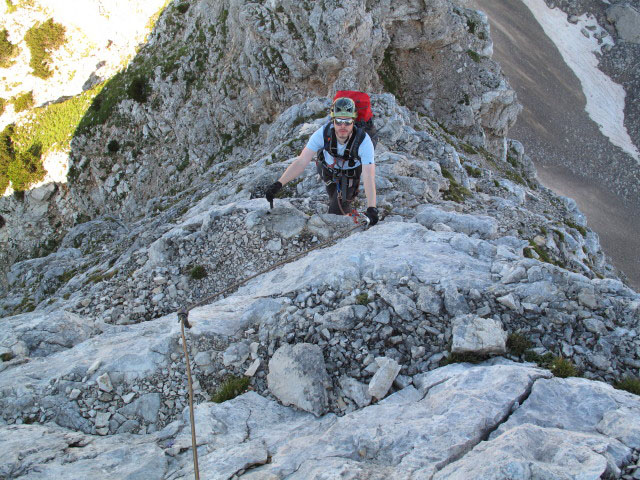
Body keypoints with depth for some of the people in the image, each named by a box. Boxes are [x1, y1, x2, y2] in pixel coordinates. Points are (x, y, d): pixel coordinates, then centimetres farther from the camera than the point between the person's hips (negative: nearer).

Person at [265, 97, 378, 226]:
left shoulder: (363, 140, -38)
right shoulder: (323, 133, -34)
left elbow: (368, 177, -43)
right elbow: (301, 162, -33)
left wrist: (371, 209, -55)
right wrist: (278, 185, -43)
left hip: (350, 176, -2)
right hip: (328, 170, 2)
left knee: (336, 212, -10)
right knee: (334, 199, 22)